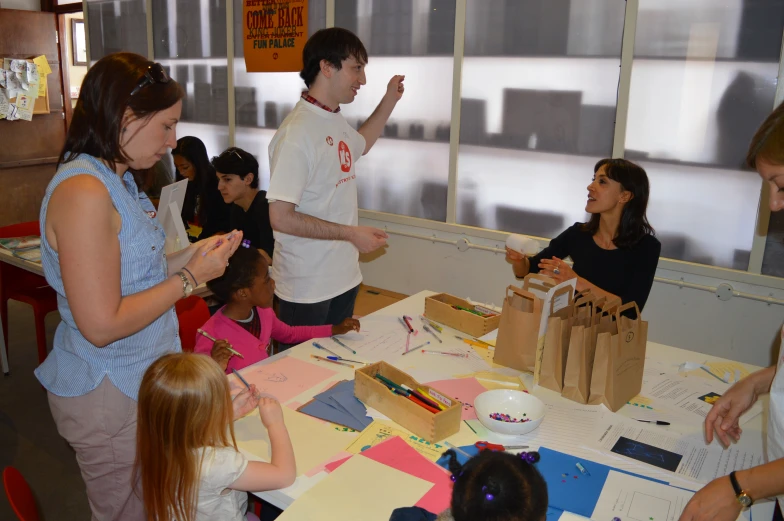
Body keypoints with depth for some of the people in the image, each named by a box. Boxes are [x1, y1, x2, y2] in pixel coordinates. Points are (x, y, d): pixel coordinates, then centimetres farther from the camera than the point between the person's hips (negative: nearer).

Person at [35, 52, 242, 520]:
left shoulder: (114, 180, 7)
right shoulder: (84, 193, -24)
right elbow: (102, 325, -26)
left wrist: (192, 255, 1)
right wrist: (190, 278, -18)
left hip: (140, 380, 9)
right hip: (110, 394, -9)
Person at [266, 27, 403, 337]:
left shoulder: (335, 120, 5)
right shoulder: (297, 133, -22)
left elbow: (359, 145, 30)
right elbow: (281, 218, -23)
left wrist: (390, 99, 24)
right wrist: (351, 233, -20)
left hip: (345, 278, 8)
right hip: (307, 288, -8)